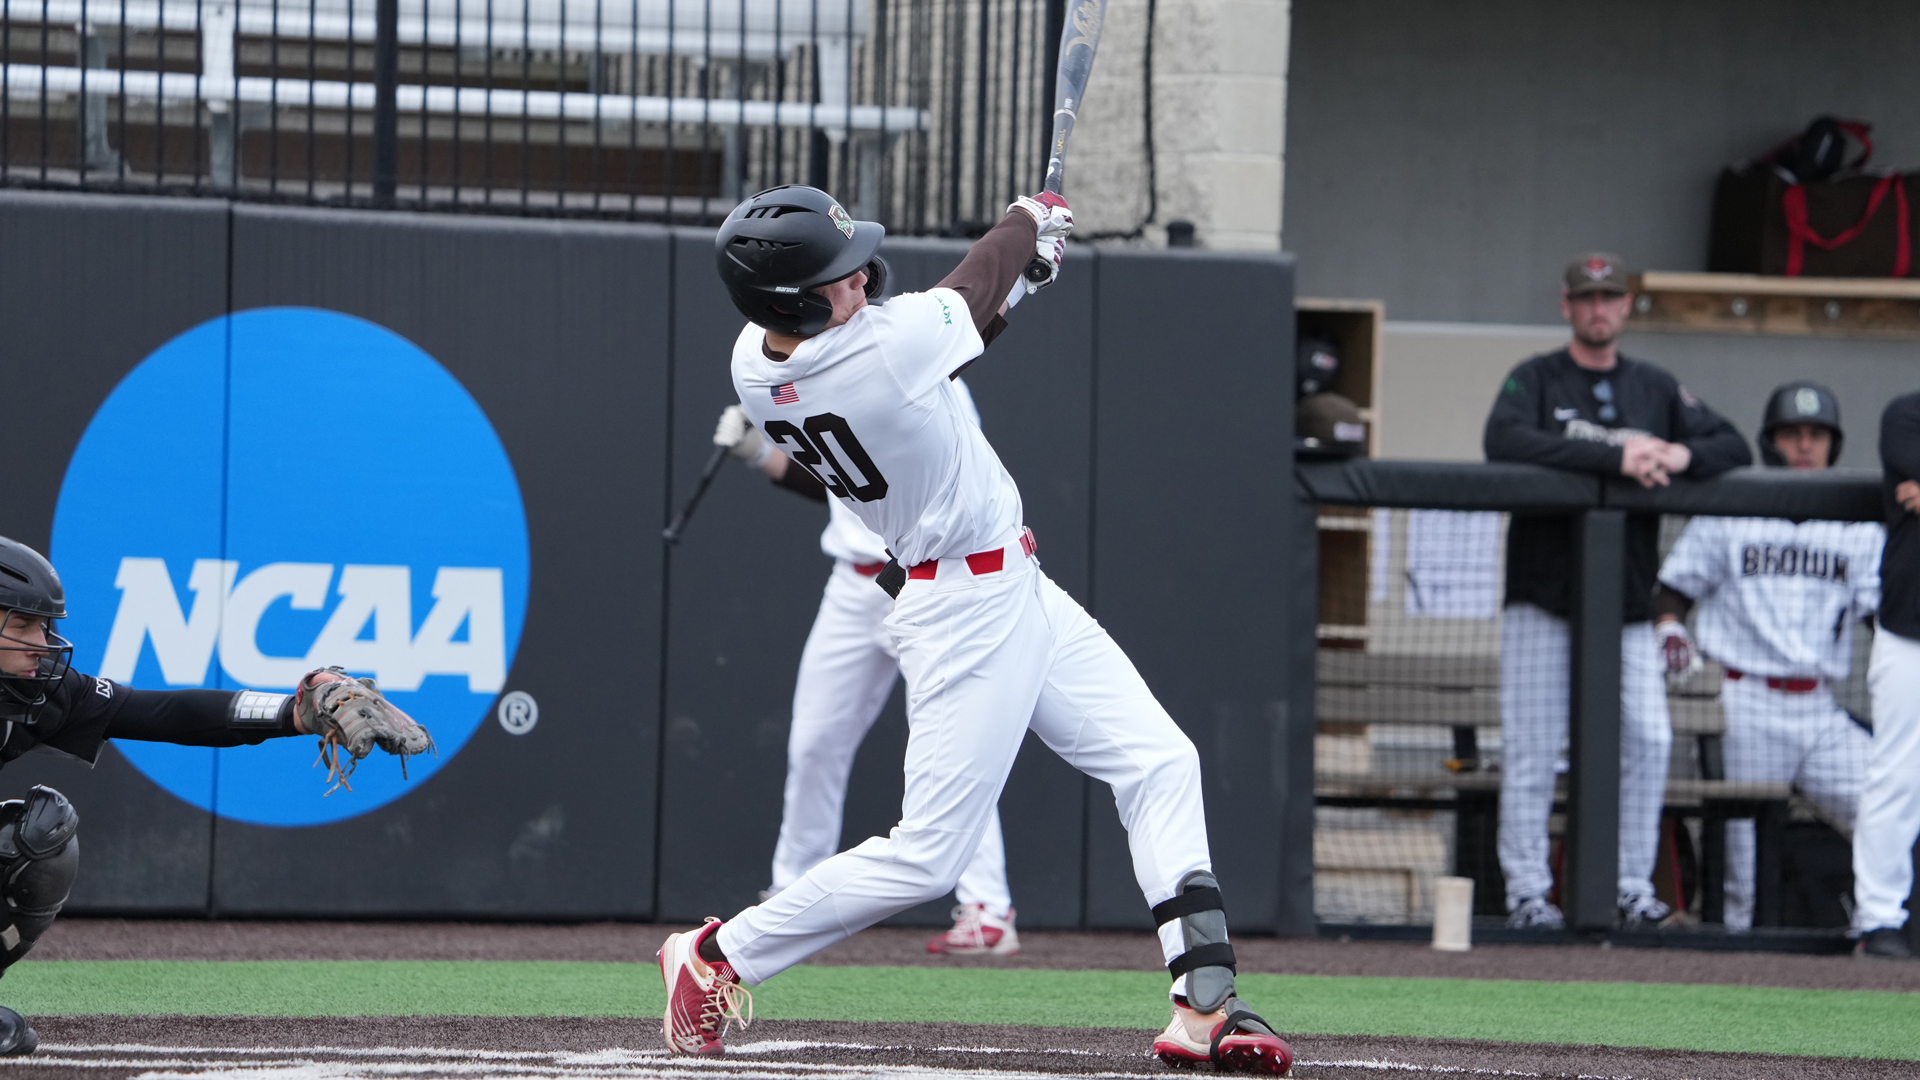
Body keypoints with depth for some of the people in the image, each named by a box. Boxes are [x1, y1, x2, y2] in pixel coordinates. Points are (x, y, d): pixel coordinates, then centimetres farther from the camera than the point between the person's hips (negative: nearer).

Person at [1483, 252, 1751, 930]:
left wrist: (1684, 455, -13)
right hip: (1544, 596, -3)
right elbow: (1504, 441, -20)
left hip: (1628, 599, 3)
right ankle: (1526, 891, 2)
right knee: (1532, 749, -4)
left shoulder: (1657, 389, 13)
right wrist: (1614, 457, -26)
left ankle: (1633, 887, 6)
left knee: (1648, 741, -3)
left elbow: (1734, 447, 12)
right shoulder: (1536, 380, 1)